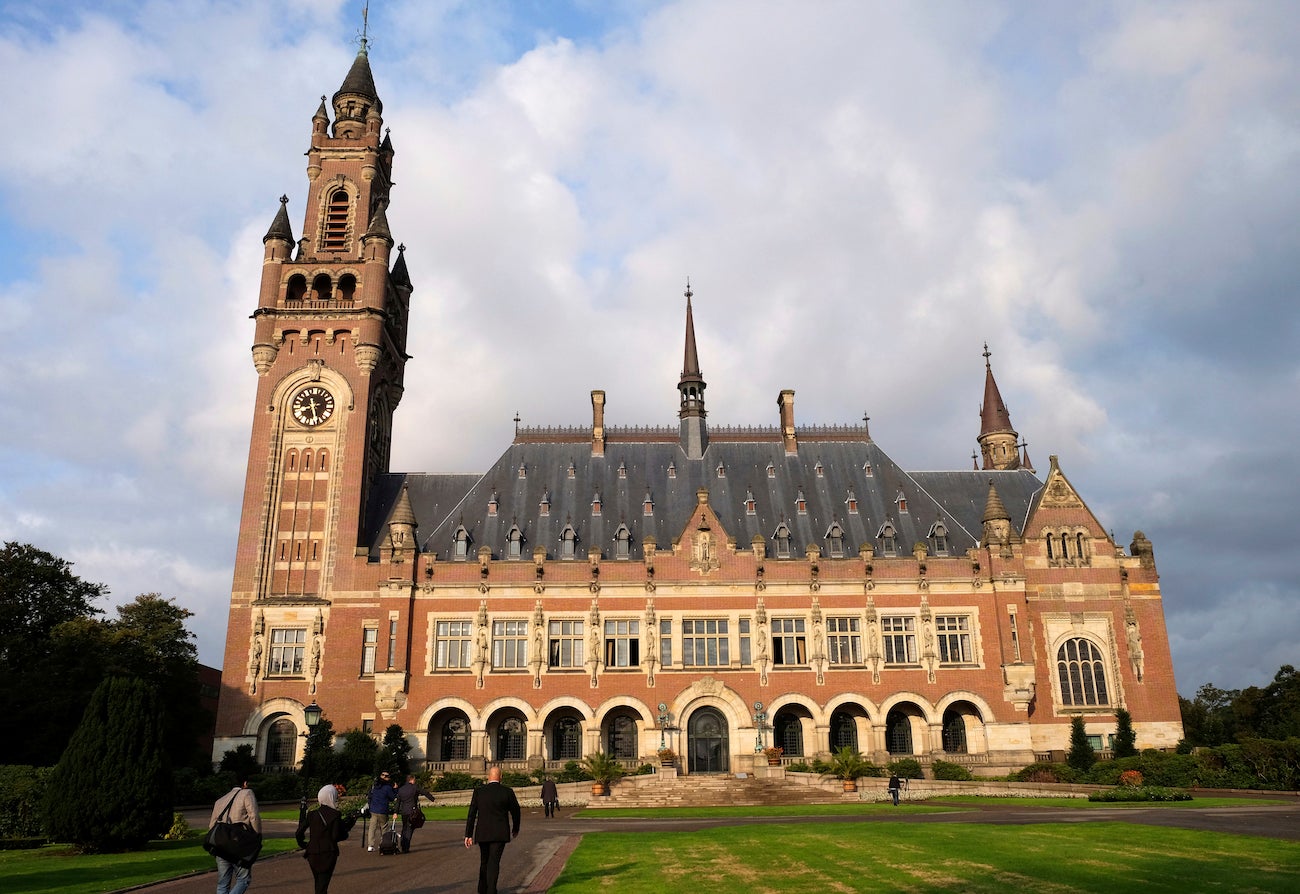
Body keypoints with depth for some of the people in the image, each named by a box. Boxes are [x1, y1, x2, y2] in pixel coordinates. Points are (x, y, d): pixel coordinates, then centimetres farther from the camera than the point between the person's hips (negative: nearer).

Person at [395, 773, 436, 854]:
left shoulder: (400, 789, 9)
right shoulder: (415, 787, -6)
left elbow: (398, 802, 10)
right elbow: (425, 793, -1)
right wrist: (432, 799, 13)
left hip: (403, 812, 5)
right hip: (412, 811, -5)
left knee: (404, 829, 18)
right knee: (409, 829, -1)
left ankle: (403, 847, 21)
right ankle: (406, 848, -5)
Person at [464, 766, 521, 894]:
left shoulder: (478, 791, 0)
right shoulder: (507, 791, -3)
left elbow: (472, 814, -2)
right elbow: (515, 811, 5)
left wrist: (468, 835, 0)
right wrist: (515, 828, 21)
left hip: (482, 833, 3)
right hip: (500, 833, -2)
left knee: (484, 861, 20)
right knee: (494, 862, -4)